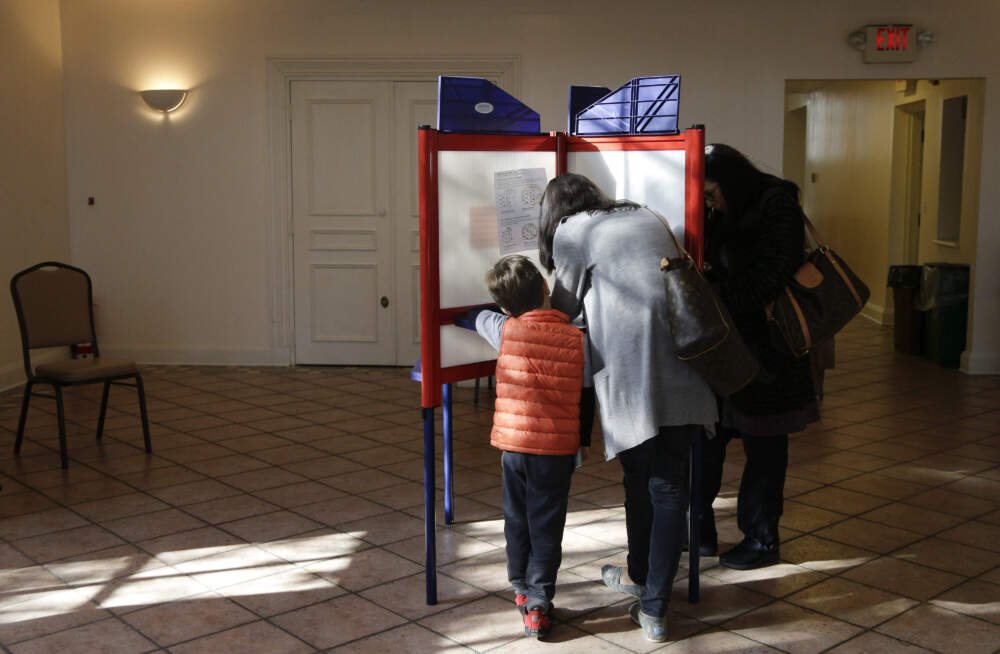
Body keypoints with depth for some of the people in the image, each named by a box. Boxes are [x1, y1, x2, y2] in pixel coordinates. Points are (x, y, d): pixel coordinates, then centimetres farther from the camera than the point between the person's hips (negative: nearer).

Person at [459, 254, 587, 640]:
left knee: (517, 520, 17)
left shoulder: (506, 330, -5)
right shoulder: (576, 337, -4)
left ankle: (521, 589, 31)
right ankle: (538, 603, 6)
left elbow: (477, 317, 17)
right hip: (559, 448, -1)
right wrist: (584, 440, 15)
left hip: (514, 444, 1)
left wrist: (467, 314, 41)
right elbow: (585, 393, 3)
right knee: (546, 526, 6)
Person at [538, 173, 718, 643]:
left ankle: (639, 575, 36)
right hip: (682, 364, 4)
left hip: (630, 368, -4)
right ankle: (654, 608, 7)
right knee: (670, 486, 6)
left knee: (639, 477, 15)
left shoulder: (572, 232, 8)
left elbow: (563, 310, 14)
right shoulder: (646, 216, 23)